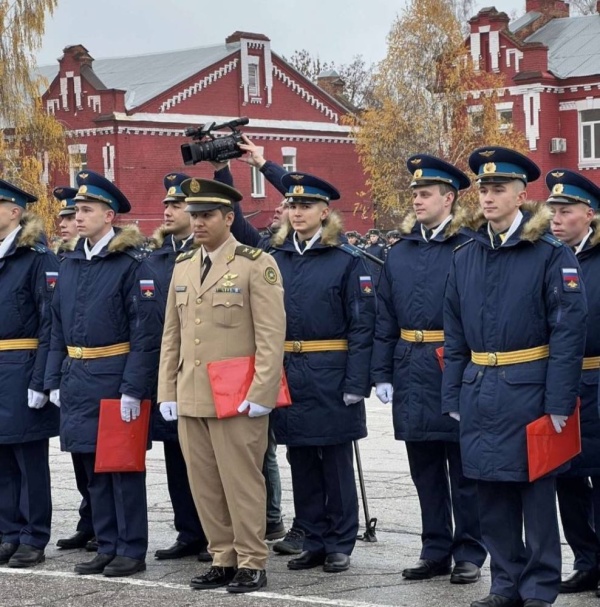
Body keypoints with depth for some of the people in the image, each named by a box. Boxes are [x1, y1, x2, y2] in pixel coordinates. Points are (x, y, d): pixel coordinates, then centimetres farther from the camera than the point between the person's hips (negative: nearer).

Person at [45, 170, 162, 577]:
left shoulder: (131, 264, -10)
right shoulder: (71, 264, 11)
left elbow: (146, 331, -13)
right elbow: (59, 327, 15)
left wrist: (133, 388, -18)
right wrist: (55, 380, 9)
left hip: (114, 378, -7)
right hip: (77, 380, 7)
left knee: (123, 466, 1)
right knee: (93, 466, 11)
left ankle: (132, 551, 9)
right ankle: (108, 548, 20)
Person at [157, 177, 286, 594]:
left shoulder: (256, 265, -5)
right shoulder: (183, 267, 14)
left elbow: (272, 336, -10)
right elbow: (172, 336, 16)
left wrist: (260, 394, -16)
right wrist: (167, 393, 10)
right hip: (191, 399, 6)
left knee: (241, 482, -1)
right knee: (204, 485, 9)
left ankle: (251, 564, 9)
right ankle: (223, 560, 19)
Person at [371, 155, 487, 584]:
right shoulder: (400, 253, 10)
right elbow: (385, 319, 11)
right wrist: (382, 373, 6)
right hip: (411, 371, 6)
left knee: (463, 469, 3)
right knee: (425, 469, 12)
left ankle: (469, 553, 11)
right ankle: (436, 550, 22)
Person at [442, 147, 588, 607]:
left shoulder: (551, 253, -7)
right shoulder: (466, 256, 9)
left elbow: (569, 331, -10)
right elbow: (454, 335, 12)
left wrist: (559, 403, -14)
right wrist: (452, 397, 8)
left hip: (529, 390, -5)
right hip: (480, 392, 5)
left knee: (536, 494, 3)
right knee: (492, 494, 10)